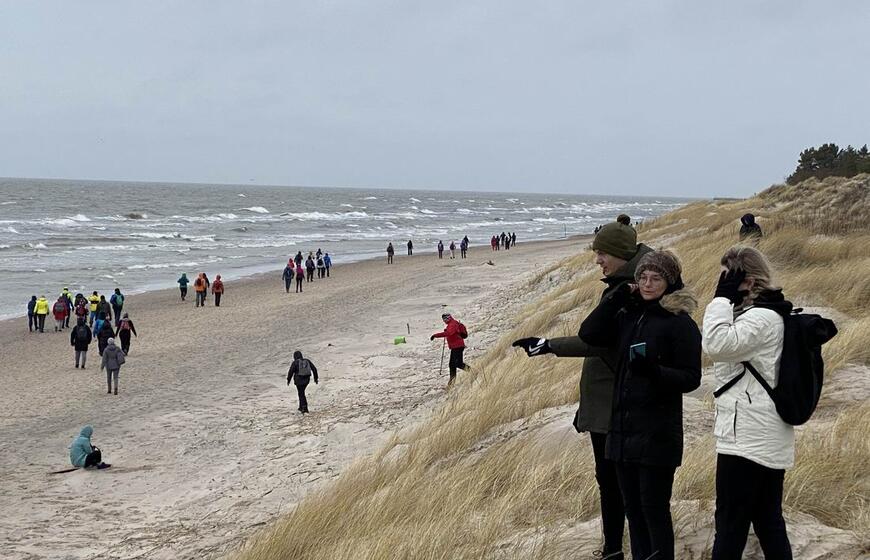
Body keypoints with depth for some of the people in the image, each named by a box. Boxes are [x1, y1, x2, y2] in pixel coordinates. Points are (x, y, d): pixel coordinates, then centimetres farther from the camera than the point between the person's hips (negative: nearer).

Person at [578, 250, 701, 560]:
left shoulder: (680, 323, -7)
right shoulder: (627, 316, 11)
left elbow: (691, 378, -9)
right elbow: (589, 334, 2)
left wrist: (653, 371, -25)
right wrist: (617, 299, -4)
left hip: (657, 433, -6)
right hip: (623, 428, 6)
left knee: (654, 508, -3)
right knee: (632, 506, 12)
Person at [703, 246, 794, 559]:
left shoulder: (762, 317, -15)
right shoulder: (761, 313, 16)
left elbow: (717, 345, -28)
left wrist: (723, 296, -21)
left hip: (747, 439, -10)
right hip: (766, 439, 10)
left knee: (730, 523, -5)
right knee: (768, 521, 11)